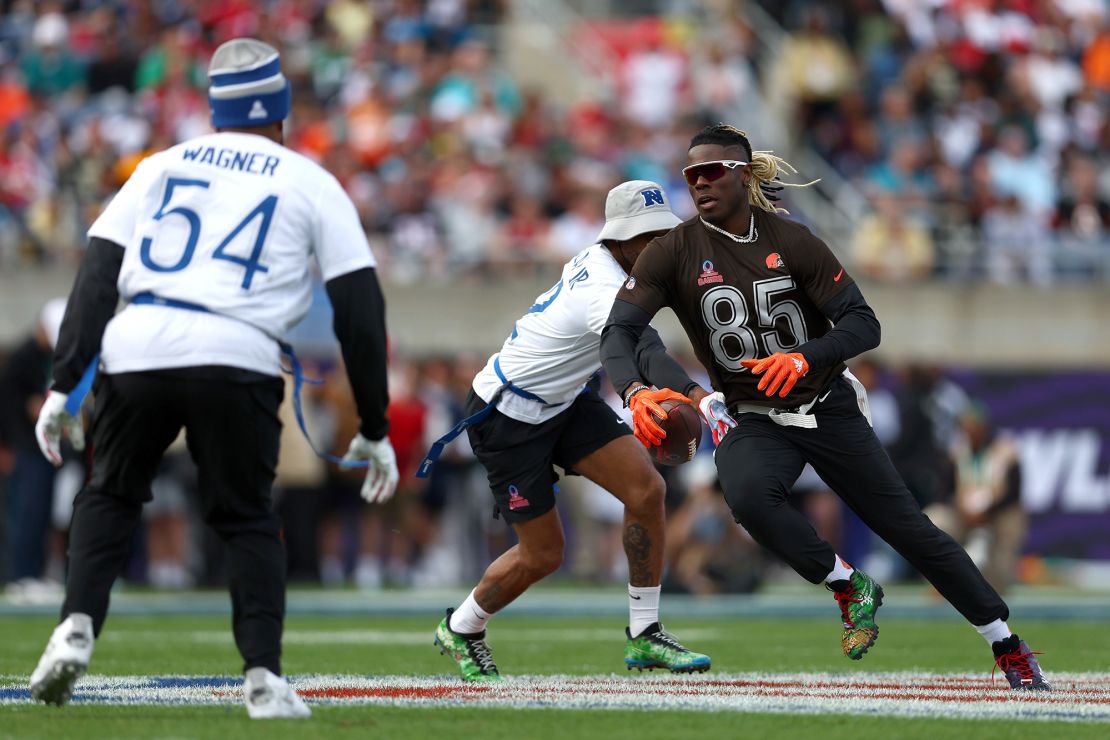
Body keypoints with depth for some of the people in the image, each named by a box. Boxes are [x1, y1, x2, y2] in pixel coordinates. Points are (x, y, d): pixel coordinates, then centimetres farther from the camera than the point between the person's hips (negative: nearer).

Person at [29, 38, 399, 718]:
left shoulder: (162, 166, 21)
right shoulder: (312, 184, 16)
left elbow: (97, 276, 11)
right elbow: (359, 309, 11)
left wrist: (64, 385, 8)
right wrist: (374, 428, 15)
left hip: (135, 349, 2)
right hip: (236, 359, -2)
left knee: (110, 495, 24)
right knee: (248, 520, 15)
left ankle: (77, 629, 5)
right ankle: (264, 679, 2)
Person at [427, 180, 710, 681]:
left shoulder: (596, 257, -5)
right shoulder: (606, 292, -33)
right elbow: (646, 352, -53)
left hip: (564, 401, 9)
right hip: (508, 419, -9)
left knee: (646, 489, -10)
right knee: (543, 555, 0)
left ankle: (644, 637, -2)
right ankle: (461, 629, 29)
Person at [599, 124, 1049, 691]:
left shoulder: (791, 241, -9)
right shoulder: (674, 253, -9)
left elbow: (864, 325, -12)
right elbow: (618, 333, -18)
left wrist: (805, 357, -33)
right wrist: (635, 390, -41)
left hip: (828, 407, 0)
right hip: (752, 420, 0)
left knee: (908, 528, 3)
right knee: (748, 496, -35)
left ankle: (1008, 646, 18)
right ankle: (849, 587, -12)